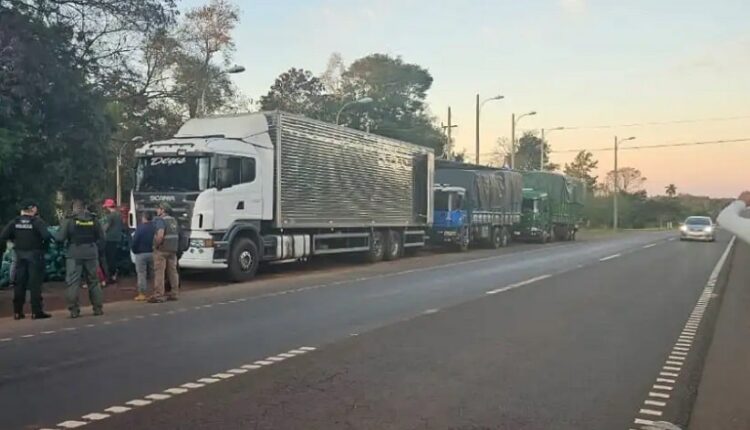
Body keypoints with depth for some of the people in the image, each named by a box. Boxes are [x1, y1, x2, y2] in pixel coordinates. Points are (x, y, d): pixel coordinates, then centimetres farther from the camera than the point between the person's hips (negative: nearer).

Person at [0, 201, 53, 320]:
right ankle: (37, 311, -2)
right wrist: (44, 244, -4)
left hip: (20, 255, 4)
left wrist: (15, 241, 10)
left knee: (19, 283, 11)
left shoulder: (14, 222, 1)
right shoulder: (37, 221, -11)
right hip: (35, 254, -4)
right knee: (35, 283, -1)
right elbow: (46, 235, -23)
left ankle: (17, 311, 15)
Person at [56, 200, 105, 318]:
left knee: (73, 282, 2)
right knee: (94, 281, 12)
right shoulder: (93, 219, 3)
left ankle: (74, 310, -2)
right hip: (91, 253, 3)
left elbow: (60, 237, -9)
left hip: (75, 254, -3)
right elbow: (101, 237, 4)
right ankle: (98, 308, 14)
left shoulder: (70, 220, -5)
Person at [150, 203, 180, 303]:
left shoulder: (160, 220, -14)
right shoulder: (173, 220, 13)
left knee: (159, 272, -4)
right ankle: (174, 293, 17)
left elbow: (160, 235, -26)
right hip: (173, 249, 8)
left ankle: (159, 295, -4)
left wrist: (156, 245, -13)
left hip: (162, 250, -8)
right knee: (173, 271, 12)